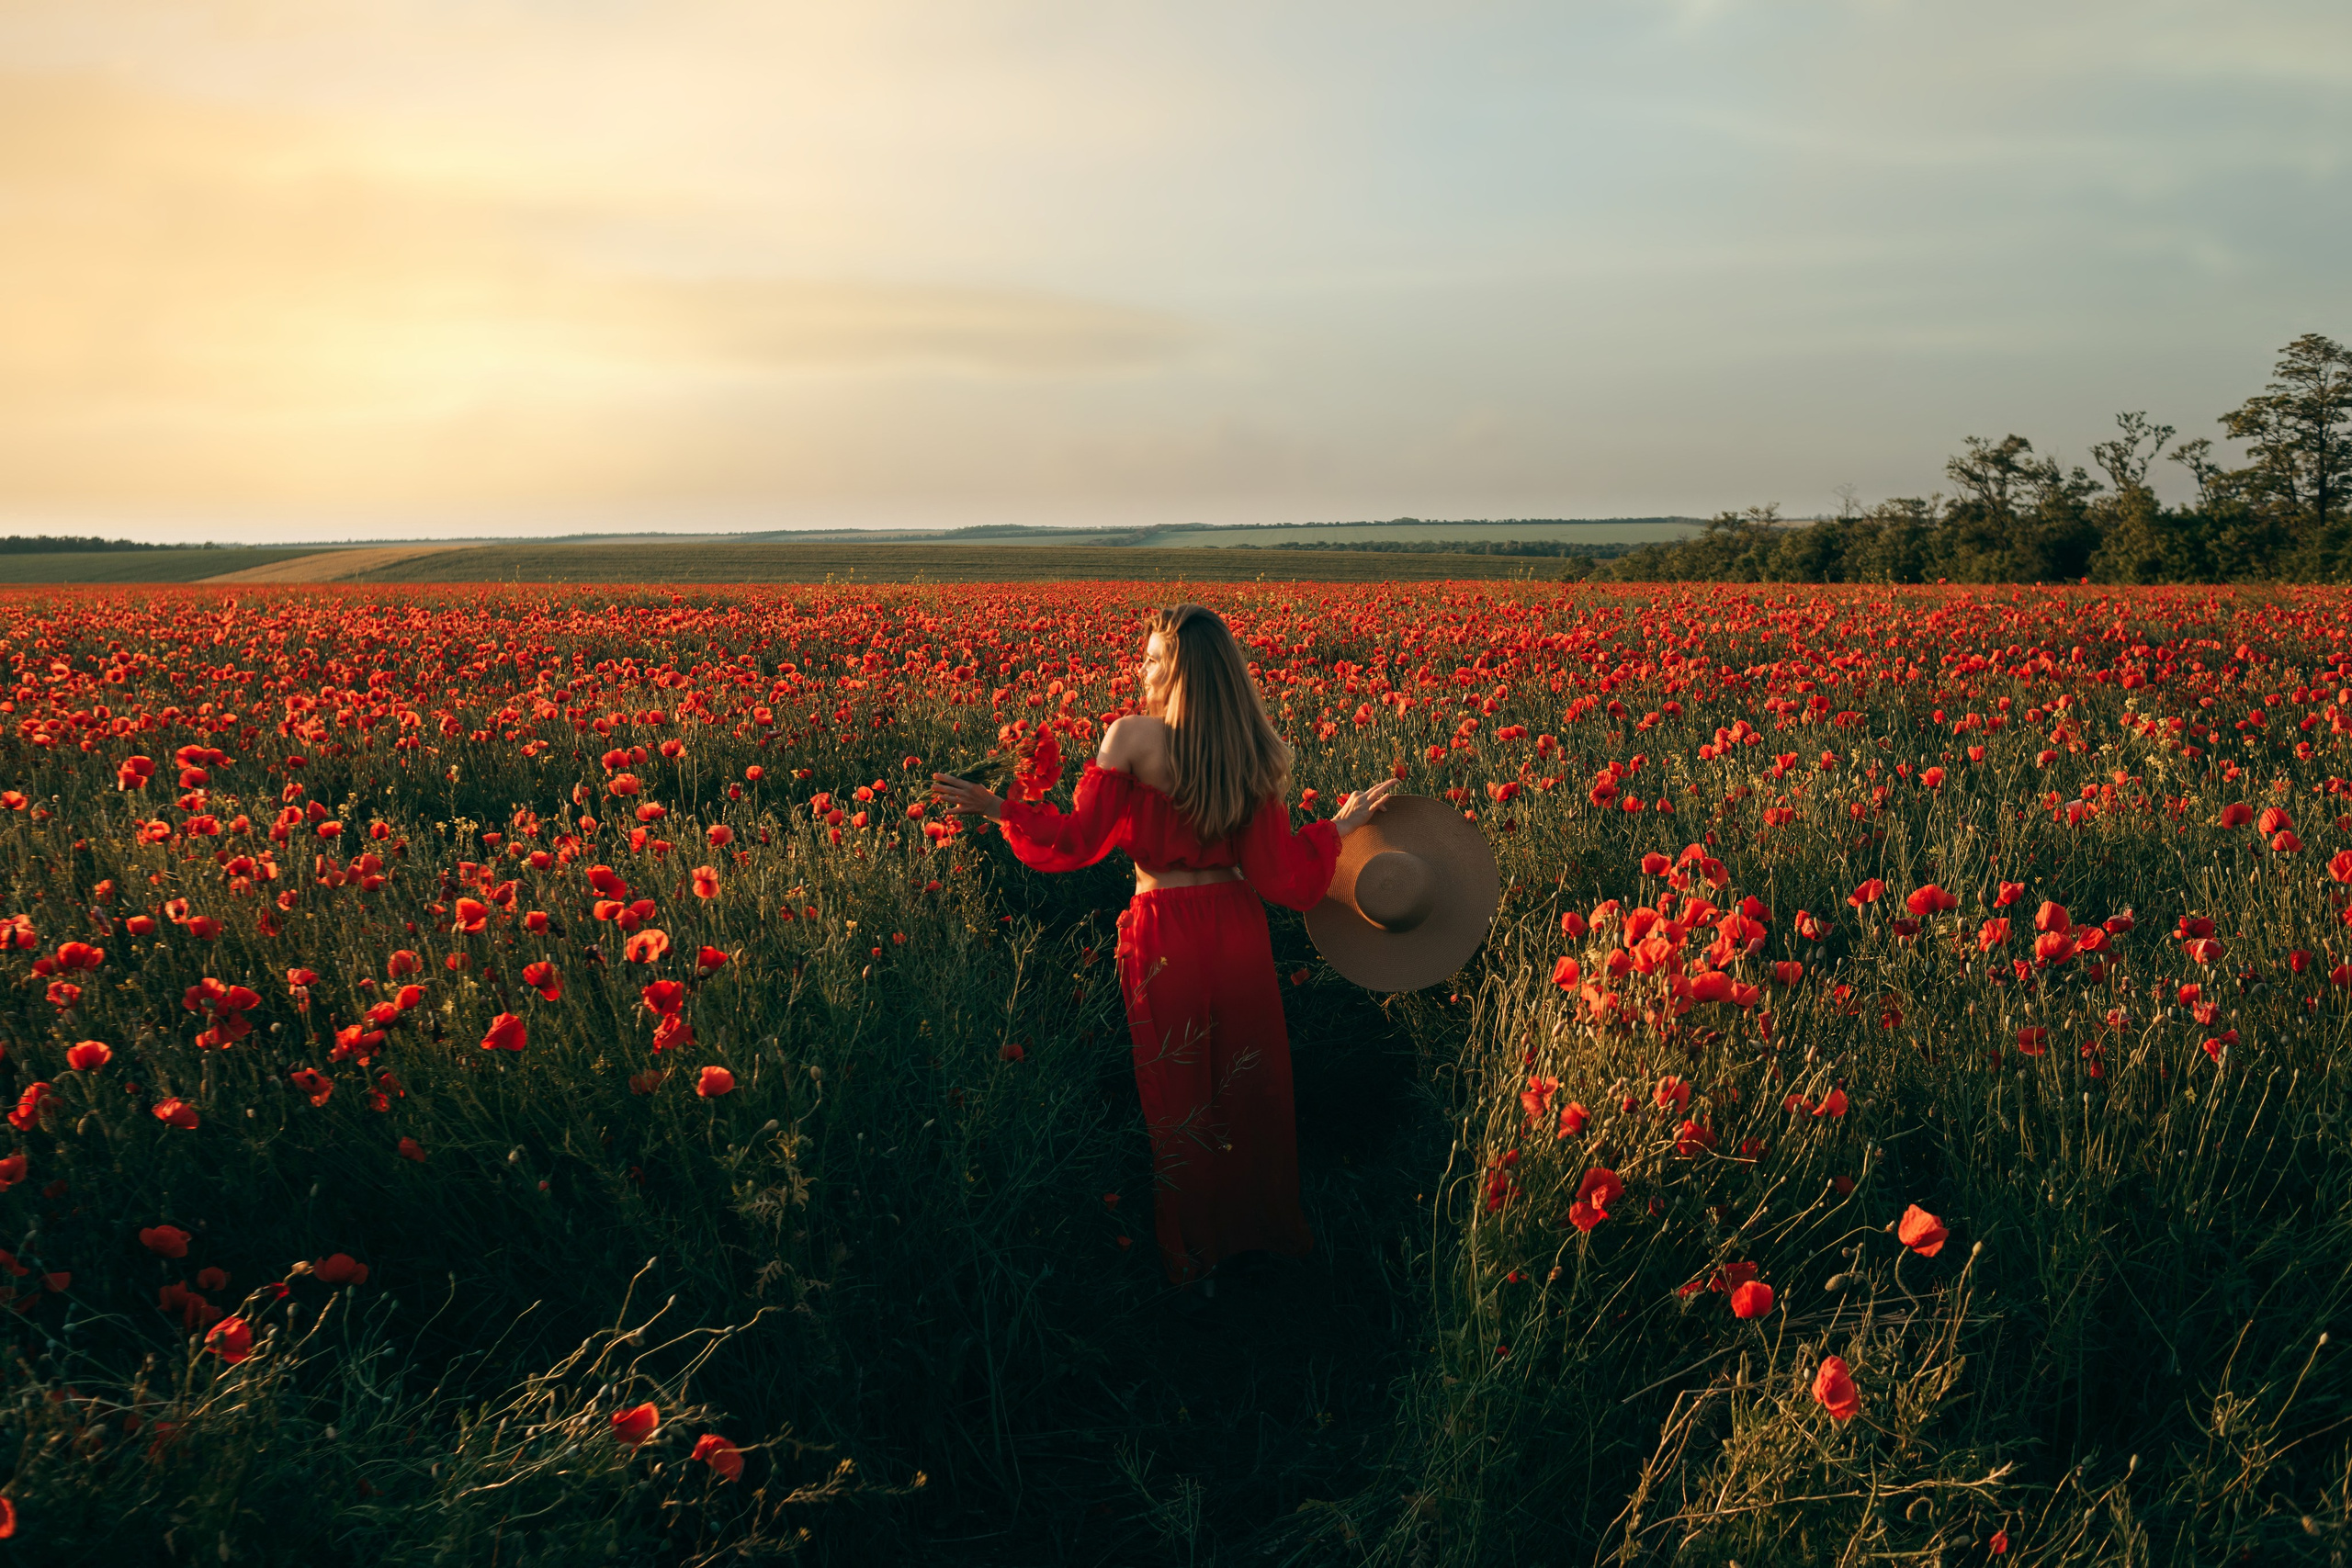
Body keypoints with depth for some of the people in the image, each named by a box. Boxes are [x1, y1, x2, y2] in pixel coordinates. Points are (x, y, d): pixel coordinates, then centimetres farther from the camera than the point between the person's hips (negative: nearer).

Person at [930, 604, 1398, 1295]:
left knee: (1179, 1094, 11)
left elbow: (1078, 840, -12)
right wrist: (1339, 826, 9)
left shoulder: (1131, 737, -13)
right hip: (1239, 933, 3)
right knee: (1248, 1085, 18)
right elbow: (1280, 874, -6)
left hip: (1166, 939, -3)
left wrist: (994, 807, -1)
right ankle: (1262, 1226, 34)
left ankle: (1192, 1257, 24)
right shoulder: (1252, 755, -3)